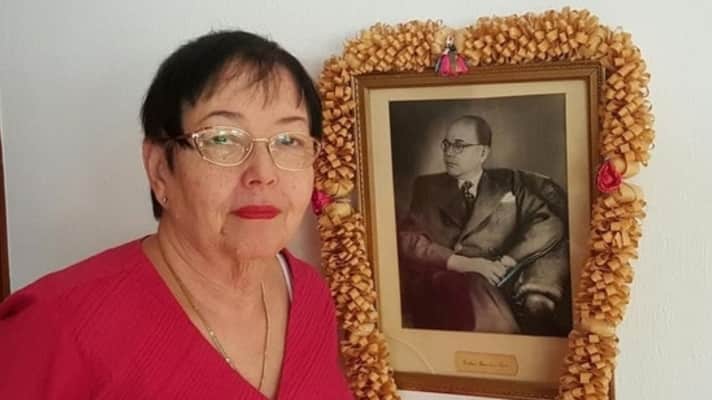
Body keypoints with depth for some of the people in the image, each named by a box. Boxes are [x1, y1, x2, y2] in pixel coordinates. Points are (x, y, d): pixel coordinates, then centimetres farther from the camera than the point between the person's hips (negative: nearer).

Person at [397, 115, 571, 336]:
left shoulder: (508, 183, 19)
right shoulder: (428, 187, 18)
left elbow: (550, 222, 6)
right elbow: (407, 239, 3)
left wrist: (508, 261, -11)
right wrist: (464, 263, -13)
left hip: (497, 285, 0)